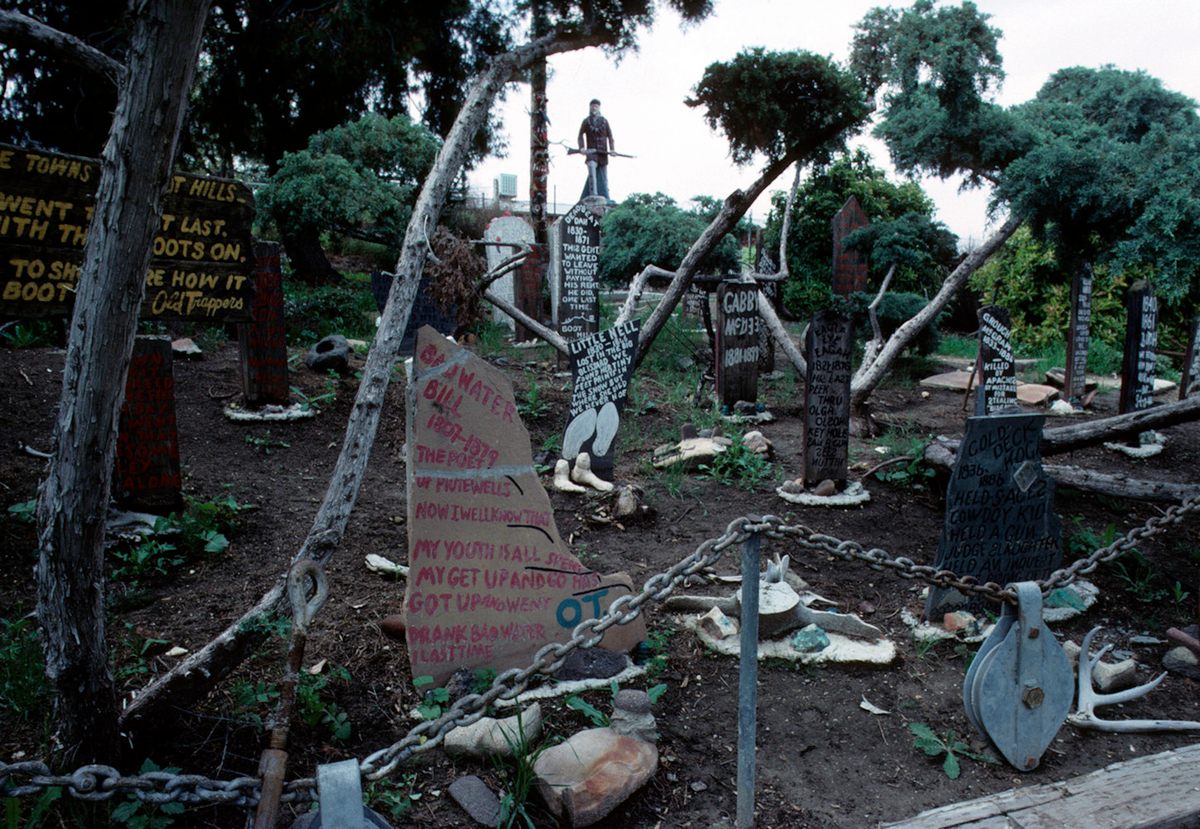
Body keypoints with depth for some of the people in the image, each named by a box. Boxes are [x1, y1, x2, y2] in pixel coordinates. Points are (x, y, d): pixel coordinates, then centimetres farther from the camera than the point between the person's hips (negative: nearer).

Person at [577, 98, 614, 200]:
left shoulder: (604, 121, 8)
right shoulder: (586, 121, 5)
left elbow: (610, 136, 5)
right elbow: (581, 135, 4)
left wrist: (612, 149, -7)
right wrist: (582, 148, -11)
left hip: (603, 152, 2)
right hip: (591, 151, -2)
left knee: (603, 176, 5)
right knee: (591, 166, -26)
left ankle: (605, 198, 12)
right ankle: (593, 195, -33)